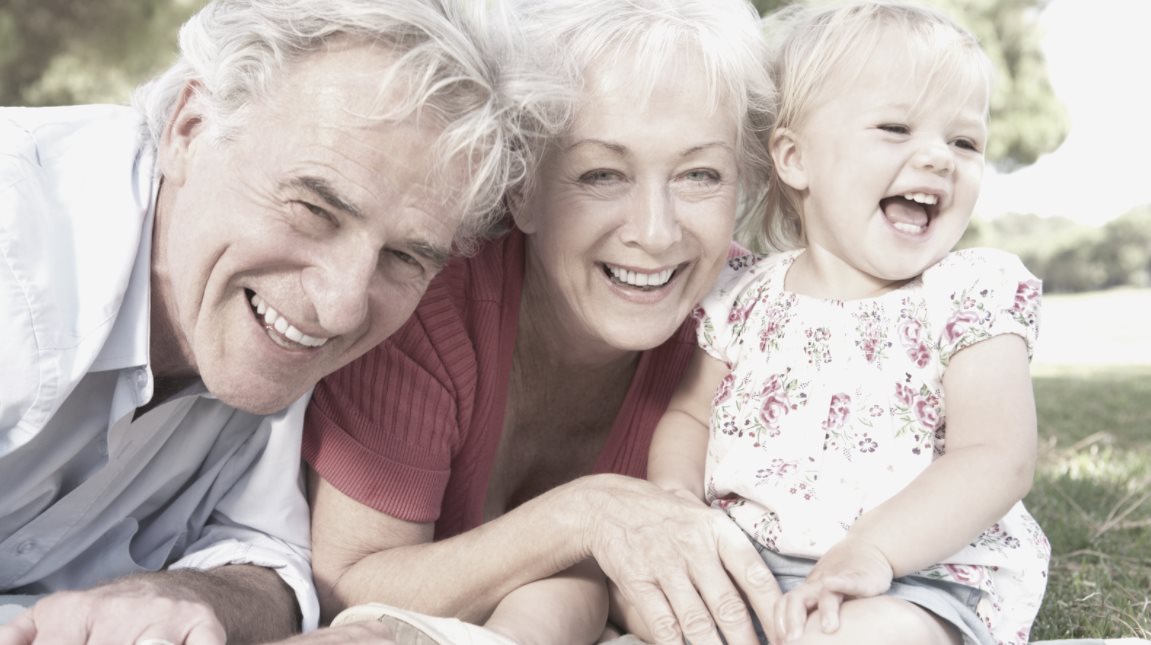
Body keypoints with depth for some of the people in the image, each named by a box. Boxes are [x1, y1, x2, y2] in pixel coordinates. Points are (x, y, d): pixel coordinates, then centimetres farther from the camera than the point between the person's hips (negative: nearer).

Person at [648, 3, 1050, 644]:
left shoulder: (975, 292, -4)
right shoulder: (744, 296, 7)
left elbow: (996, 460, -13)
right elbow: (689, 414, 16)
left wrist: (871, 550, -27)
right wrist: (674, 490, -7)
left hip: (917, 576, -3)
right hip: (734, 561, 4)